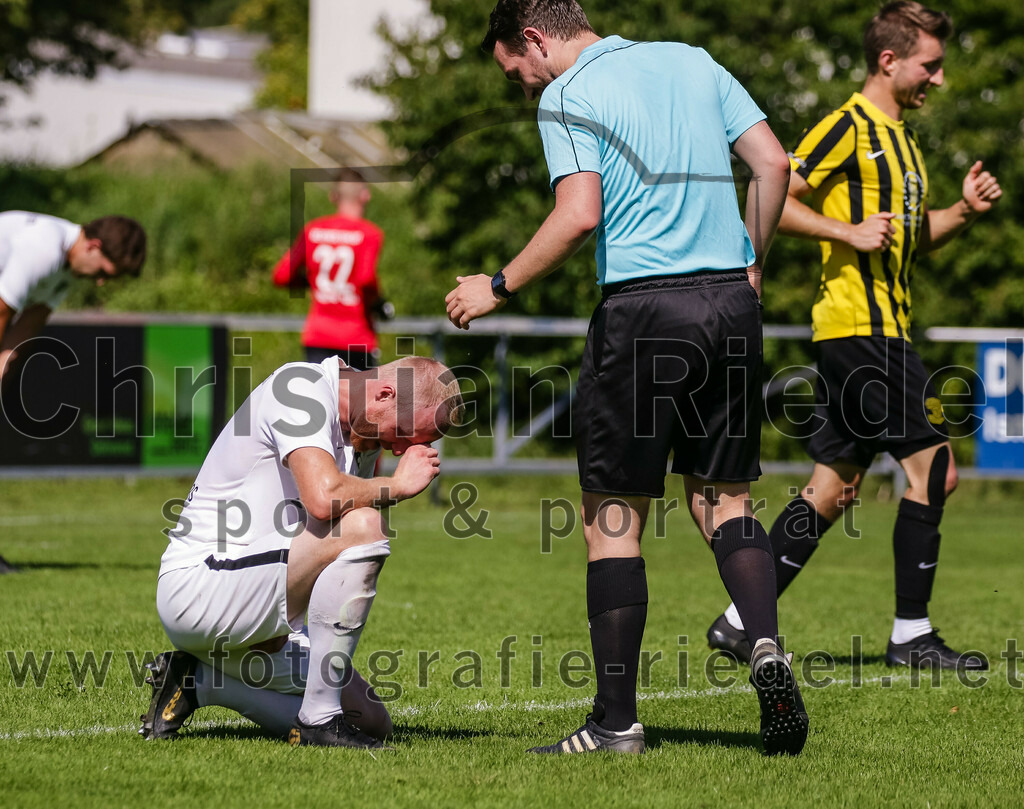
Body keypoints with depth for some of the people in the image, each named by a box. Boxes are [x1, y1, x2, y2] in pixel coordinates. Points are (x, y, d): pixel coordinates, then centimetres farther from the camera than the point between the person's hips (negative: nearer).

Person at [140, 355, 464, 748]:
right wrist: (397, 485, -16)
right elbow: (323, 497, -32)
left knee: (372, 722, 6)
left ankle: (199, 682, 12)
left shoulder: (364, 438, 13)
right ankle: (319, 719, -22)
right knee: (363, 526, -27)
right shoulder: (303, 387, -16)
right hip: (196, 585, -10)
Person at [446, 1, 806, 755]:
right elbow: (774, 164, 9)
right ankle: (767, 643, -10)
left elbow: (579, 216, -17)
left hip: (643, 310, -6)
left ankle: (617, 721, 4)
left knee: (614, 516, 3)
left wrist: (498, 288, -6)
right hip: (730, 303, 6)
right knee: (723, 497, 15)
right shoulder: (692, 62, 14)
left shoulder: (567, 97, -4)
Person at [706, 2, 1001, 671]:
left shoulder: (901, 136, 20)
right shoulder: (849, 126, -9)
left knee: (835, 486, 8)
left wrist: (964, 211, 11)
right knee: (933, 464, -10)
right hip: (861, 323, -10)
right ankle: (911, 635, -5)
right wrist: (849, 233, -19)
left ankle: (742, 622, 11)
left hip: (881, 327, 10)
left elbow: (913, 237, 28)